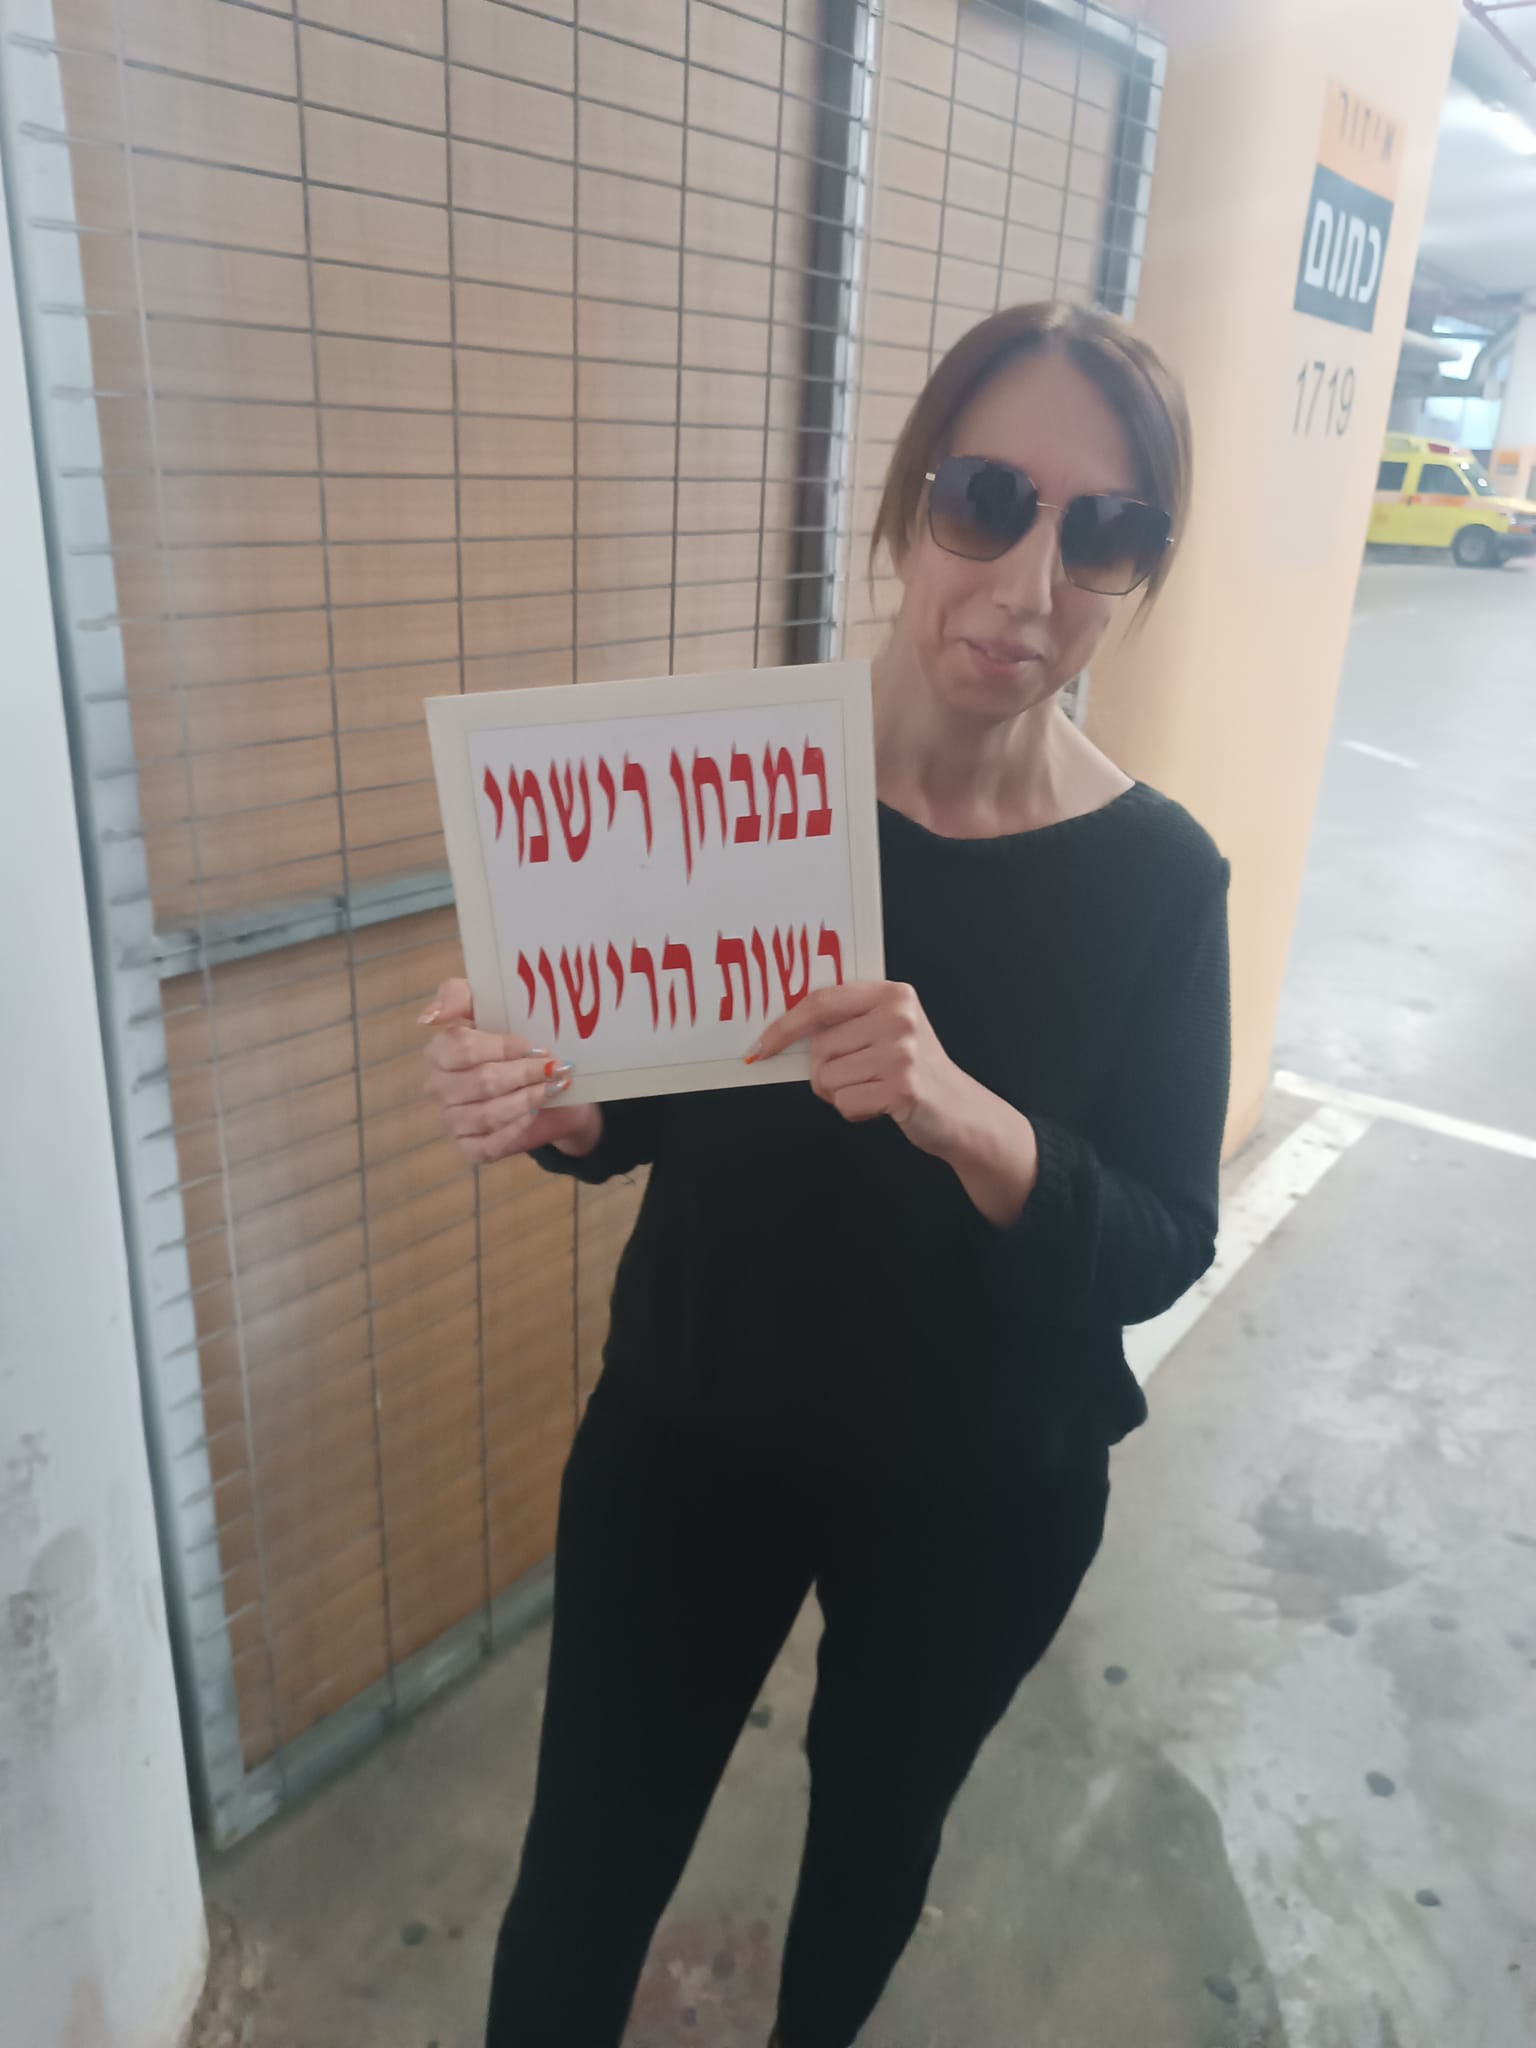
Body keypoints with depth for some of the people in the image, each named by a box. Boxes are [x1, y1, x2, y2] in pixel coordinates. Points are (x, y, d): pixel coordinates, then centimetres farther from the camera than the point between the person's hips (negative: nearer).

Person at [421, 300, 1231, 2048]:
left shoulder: (1158, 875, -16)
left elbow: (1160, 1251, -16)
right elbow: (643, 1107, -5)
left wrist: (967, 1121, -36)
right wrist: (545, 1106, -28)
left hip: (983, 1493, 1)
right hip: (690, 1437, 0)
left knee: (878, 1831, 27)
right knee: (585, 1876, 13)